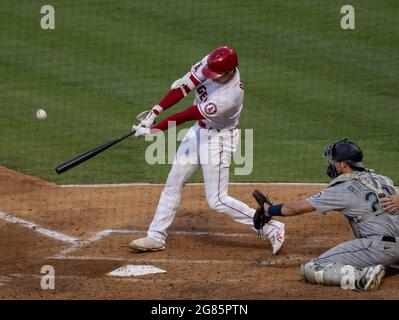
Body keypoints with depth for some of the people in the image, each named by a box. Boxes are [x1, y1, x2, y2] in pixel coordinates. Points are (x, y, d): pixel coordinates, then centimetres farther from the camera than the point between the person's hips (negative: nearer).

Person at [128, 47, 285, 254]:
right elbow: (183, 86, -12)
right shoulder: (210, 63, -16)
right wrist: (155, 112, -20)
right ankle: (156, 237, 22)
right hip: (198, 130, 8)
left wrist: (153, 130, -24)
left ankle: (272, 228, 0)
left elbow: (187, 116, -30)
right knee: (173, 184, 12)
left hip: (218, 138, -8)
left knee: (217, 200, -7)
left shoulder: (228, 97, -35)